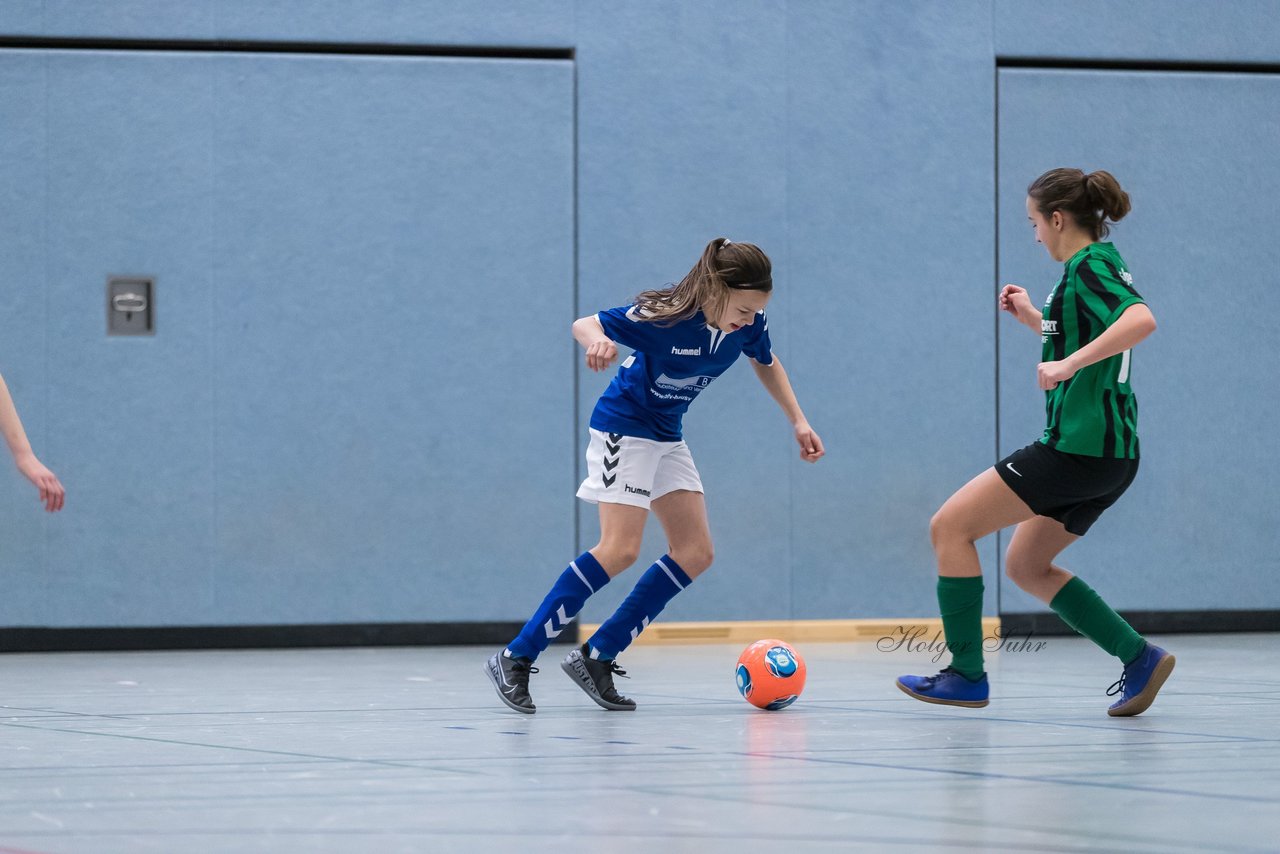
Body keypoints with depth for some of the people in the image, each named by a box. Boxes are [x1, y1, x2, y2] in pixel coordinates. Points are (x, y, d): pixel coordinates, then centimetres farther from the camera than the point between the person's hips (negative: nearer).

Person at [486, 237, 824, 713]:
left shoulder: (749, 325, -10)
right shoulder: (665, 317, -28)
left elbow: (766, 363, 13)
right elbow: (584, 325, -23)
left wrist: (798, 422, 7)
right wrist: (598, 341, -47)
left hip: (667, 437, 8)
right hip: (624, 427, -8)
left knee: (694, 554, -2)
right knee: (620, 550, -21)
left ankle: (597, 658, 0)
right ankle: (515, 659, -19)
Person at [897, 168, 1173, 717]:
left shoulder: (1089, 266, -13)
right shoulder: (1095, 265, 16)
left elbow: (1141, 320, -32)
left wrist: (1068, 363, -34)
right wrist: (1034, 319, 24)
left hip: (1078, 447, -10)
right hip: (1109, 453, 10)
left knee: (950, 527, -4)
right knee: (1026, 567, 20)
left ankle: (966, 675, -2)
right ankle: (1138, 658, 13)